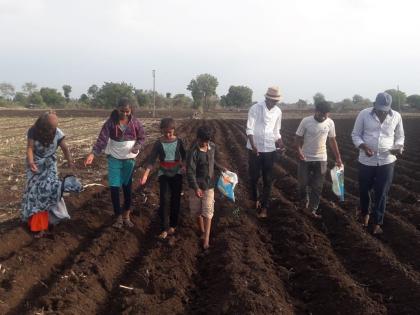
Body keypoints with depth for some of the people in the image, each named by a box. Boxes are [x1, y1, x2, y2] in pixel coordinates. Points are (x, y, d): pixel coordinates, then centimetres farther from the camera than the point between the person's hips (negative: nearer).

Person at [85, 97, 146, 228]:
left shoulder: (135, 122, -6)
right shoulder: (111, 122, -10)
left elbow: (142, 137, 2)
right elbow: (102, 139, -17)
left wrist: (137, 147, -20)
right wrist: (93, 153, -30)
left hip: (130, 159, 1)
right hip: (114, 158, -1)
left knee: (127, 187, 10)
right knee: (114, 187, -2)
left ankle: (126, 215, 24)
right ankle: (118, 216, 13)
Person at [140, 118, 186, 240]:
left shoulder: (178, 141, -3)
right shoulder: (158, 143, -6)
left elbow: (184, 156, 8)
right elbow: (151, 159, -9)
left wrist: (184, 165, -11)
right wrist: (145, 174, -19)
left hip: (177, 173, 1)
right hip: (163, 174, -1)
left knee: (175, 200, 7)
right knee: (164, 200, -10)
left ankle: (173, 225, 23)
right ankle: (164, 229, -5)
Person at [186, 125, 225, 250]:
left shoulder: (212, 147, -3)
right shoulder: (193, 152, -20)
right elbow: (190, 172, -20)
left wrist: (219, 167, 3)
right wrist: (196, 188, -24)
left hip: (209, 184, 3)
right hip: (197, 185, -3)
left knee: (208, 211, 0)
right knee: (197, 211, 12)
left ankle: (206, 238, 5)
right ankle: (202, 232, 32)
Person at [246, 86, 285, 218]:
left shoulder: (278, 111, 3)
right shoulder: (255, 108, -9)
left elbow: (276, 131, 12)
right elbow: (249, 129, -13)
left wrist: (280, 143, -6)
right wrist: (253, 145, -25)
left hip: (270, 149, 3)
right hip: (255, 149, -3)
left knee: (268, 179, 5)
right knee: (254, 177, 8)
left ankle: (264, 207, 14)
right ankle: (256, 199, 32)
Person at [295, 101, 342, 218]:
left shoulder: (330, 123, -4)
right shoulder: (306, 121, -13)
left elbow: (332, 141, 7)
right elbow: (298, 138, -8)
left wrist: (338, 157, 7)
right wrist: (299, 151, -27)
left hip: (321, 160, 2)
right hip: (305, 159, -2)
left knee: (317, 187, 4)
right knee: (303, 183, 6)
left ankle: (313, 210, 15)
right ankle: (305, 201, 33)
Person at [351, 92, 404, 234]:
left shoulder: (396, 116, -3)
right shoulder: (364, 114, -9)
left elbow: (400, 136, 9)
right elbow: (355, 134, -2)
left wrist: (399, 147, -13)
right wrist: (363, 146, -21)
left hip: (386, 161, 0)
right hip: (366, 160, 0)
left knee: (381, 193, 4)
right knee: (364, 190, 13)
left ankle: (377, 222, 17)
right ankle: (365, 214, 40)